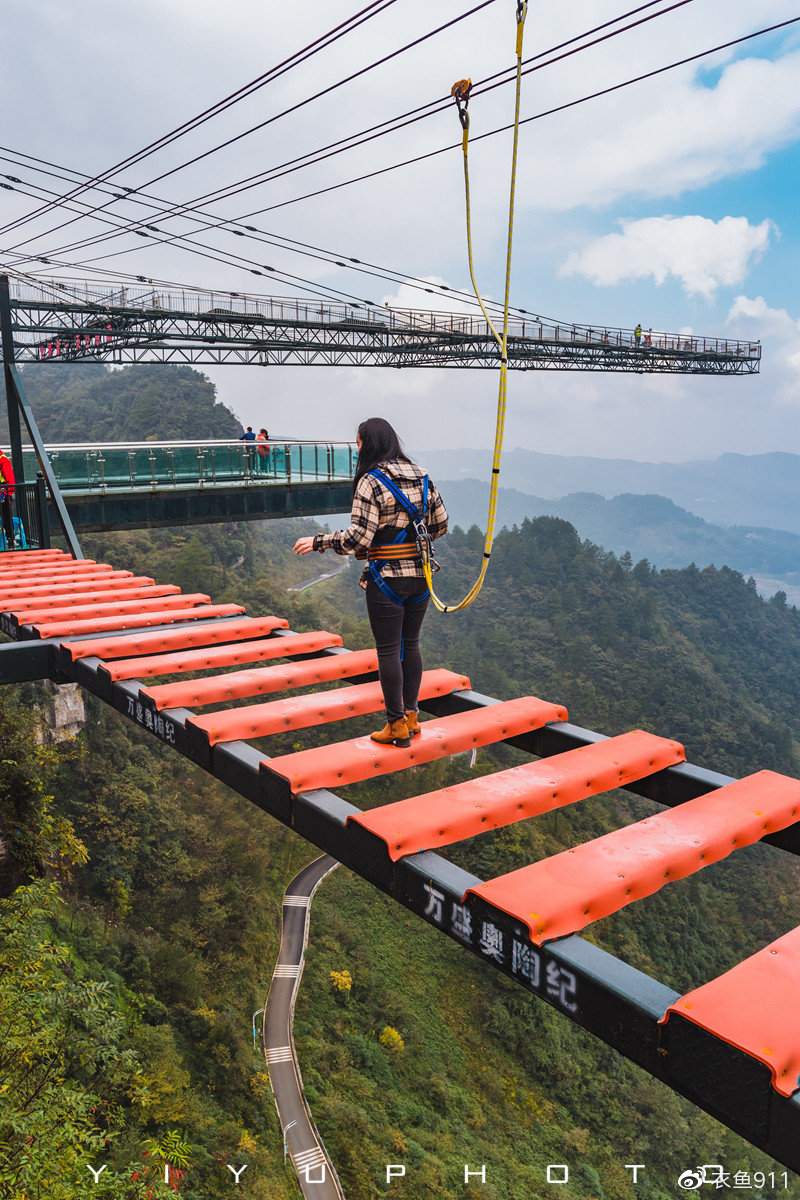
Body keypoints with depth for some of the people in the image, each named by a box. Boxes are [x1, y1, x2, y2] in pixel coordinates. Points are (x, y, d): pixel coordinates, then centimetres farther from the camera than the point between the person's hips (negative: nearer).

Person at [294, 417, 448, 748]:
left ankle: (397, 725, 11)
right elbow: (440, 525, 12)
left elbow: (359, 536, -18)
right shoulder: (422, 477, 8)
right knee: (410, 645, 17)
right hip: (420, 575, 7)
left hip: (387, 579, -6)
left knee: (388, 651, 3)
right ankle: (411, 716, 26)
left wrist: (317, 542, -8)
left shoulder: (370, 482, -12)